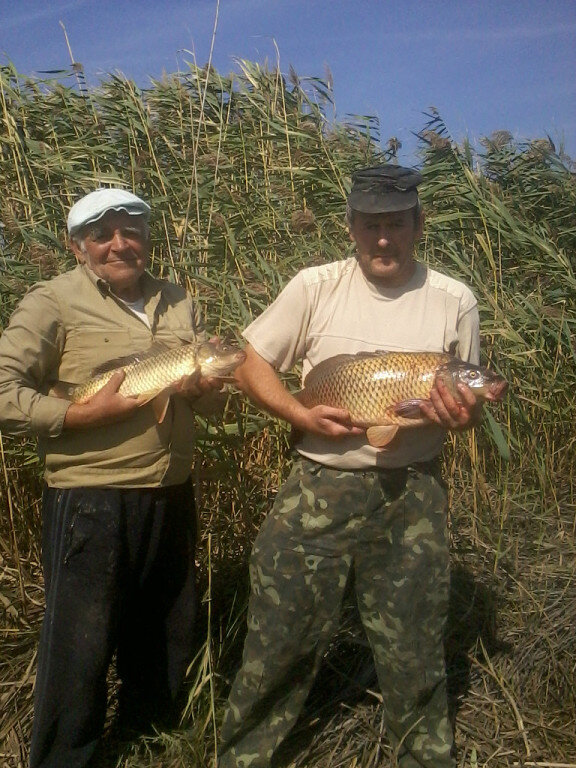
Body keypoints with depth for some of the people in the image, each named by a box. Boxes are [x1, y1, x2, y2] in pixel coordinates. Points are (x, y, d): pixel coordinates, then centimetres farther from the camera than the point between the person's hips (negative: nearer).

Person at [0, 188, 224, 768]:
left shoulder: (178, 302, 11)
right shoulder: (53, 302, -7)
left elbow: (202, 382, 22)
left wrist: (204, 386, -2)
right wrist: (86, 414, -20)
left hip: (171, 497, 7)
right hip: (89, 502, -6)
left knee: (167, 638, 21)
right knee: (79, 649, 4)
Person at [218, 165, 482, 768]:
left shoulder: (454, 301, 2)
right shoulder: (315, 287, -2)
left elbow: (471, 400, 11)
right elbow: (250, 364, 2)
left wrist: (461, 415, -13)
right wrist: (301, 415, -13)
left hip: (411, 497, 1)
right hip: (318, 491, 0)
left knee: (413, 651, 13)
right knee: (280, 641, 8)